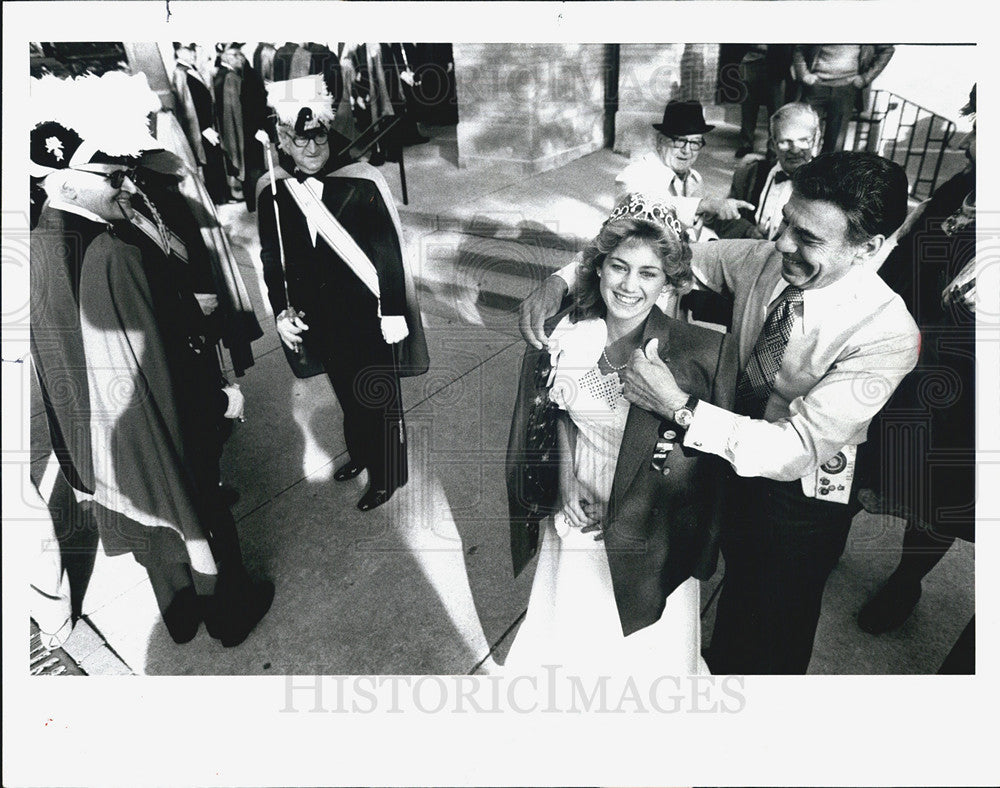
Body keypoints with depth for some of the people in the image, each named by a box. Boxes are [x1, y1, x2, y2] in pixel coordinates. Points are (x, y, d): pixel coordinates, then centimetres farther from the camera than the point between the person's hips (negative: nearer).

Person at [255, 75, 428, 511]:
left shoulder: (361, 185, -15)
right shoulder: (272, 193, -3)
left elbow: (389, 253, -13)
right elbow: (271, 258, 5)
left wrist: (394, 314, -15)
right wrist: (282, 312, -2)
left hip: (367, 317, -4)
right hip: (320, 322, 4)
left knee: (378, 398, 11)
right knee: (347, 394, 23)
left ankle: (386, 475, 31)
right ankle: (360, 454, 48)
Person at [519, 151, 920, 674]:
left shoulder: (887, 335, -31)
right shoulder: (766, 259, -17)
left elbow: (797, 448, -34)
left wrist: (680, 407, -41)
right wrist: (562, 278, -26)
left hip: (798, 497, -4)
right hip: (734, 460, 5)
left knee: (774, 639, 21)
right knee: (732, 597, 30)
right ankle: (717, 669, 61)